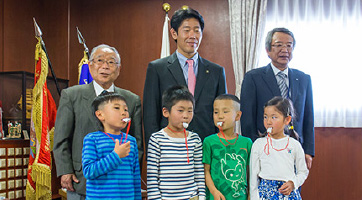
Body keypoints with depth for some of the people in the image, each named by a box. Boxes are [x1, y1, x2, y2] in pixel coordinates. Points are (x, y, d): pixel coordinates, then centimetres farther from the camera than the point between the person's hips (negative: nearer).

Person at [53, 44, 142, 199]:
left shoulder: (132, 100, 6)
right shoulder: (71, 95, 3)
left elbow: (137, 144, 8)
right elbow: (61, 139, 1)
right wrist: (65, 172, -6)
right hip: (81, 183, -1)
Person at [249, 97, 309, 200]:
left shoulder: (294, 145, 1)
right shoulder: (258, 144, 0)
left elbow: (303, 172, 10)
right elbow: (253, 175, 3)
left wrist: (293, 183, -8)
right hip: (265, 192, 0)